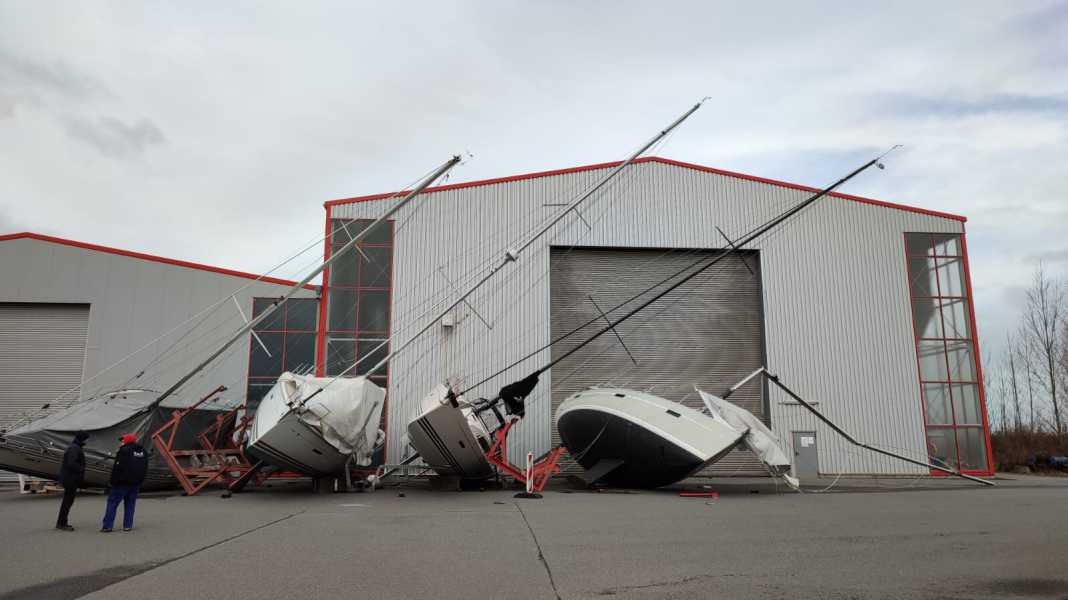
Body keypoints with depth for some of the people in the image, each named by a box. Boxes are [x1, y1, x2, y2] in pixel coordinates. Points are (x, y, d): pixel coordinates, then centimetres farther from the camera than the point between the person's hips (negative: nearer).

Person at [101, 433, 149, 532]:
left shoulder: (124, 450, -13)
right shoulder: (143, 451, 12)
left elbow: (118, 468, -15)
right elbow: (145, 469, 17)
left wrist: (113, 481, -8)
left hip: (123, 482, -6)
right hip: (136, 483, 7)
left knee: (112, 502, 2)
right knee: (130, 504, 12)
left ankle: (107, 526, 0)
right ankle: (127, 525, 9)